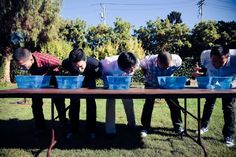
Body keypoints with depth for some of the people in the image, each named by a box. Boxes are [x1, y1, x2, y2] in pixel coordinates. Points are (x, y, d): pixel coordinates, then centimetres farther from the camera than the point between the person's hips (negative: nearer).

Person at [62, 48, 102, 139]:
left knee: (91, 102, -9)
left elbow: (99, 74, -18)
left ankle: (91, 130, 5)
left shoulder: (94, 63, -40)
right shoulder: (66, 63, -34)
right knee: (74, 102, -3)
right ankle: (73, 129, 12)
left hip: (89, 80, -1)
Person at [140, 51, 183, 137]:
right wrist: (147, 77, -9)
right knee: (148, 104, -8)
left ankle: (178, 127, 11)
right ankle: (145, 127, 6)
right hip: (151, 84, -1)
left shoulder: (177, 60, -29)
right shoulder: (148, 61, -33)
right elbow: (142, 66, -8)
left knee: (174, 104, -4)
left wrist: (169, 74, -7)